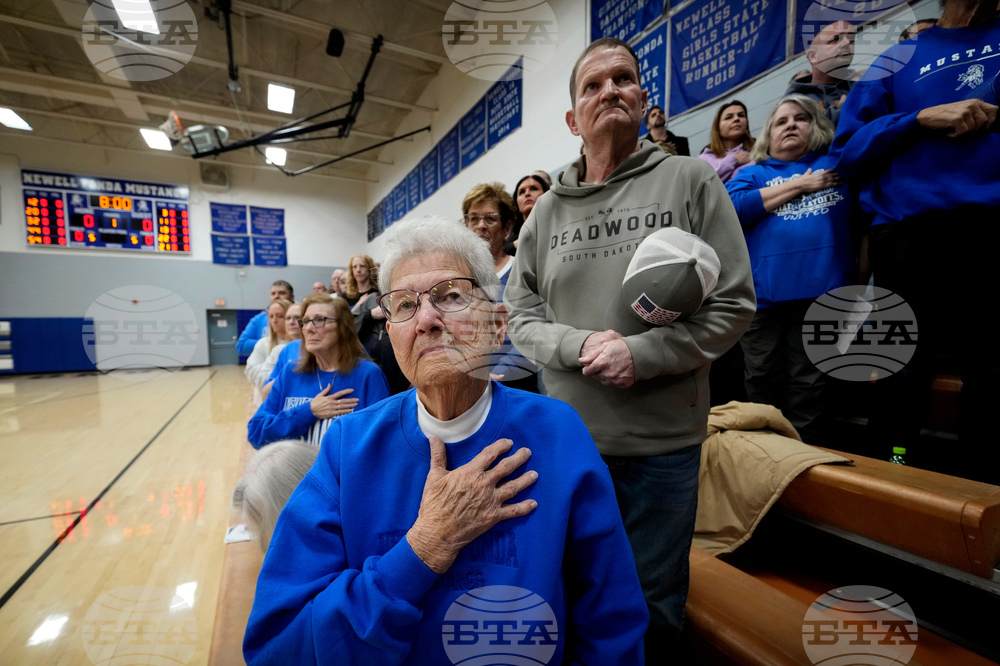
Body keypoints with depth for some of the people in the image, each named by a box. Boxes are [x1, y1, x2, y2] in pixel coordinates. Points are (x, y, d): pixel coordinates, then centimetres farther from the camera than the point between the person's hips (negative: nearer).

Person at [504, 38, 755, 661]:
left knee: (654, 604, 19)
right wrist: (579, 345, -16)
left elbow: (733, 304, -6)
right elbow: (520, 315, 3)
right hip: (567, 437, 3)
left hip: (663, 440, -2)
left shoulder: (691, 180, -1)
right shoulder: (547, 211, 5)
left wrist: (640, 354, -18)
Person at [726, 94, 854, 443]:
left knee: (809, 387, 5)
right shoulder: (753, 173, 14)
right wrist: (798, 185, -2)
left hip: (822, 291, 1)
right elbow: (731, 207, -6)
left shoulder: (837, 163, 18)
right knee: (763, 384, 9)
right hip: (763, 293, 0)